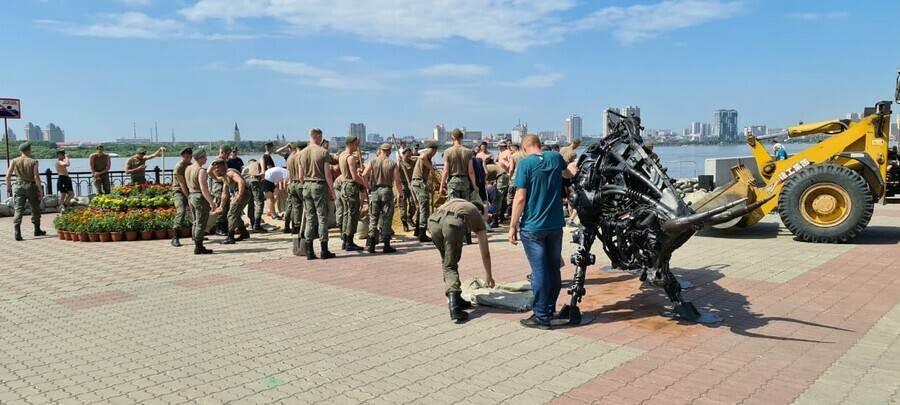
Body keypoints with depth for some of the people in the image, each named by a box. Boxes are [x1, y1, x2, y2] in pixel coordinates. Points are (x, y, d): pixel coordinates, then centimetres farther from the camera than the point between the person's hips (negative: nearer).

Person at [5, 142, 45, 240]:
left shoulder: (14, 161, 2)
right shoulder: (33, 162, -8)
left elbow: (8, 176, 1)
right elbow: (36, 177, -14)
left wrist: (9, 188, 13)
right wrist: (40, 190, -9)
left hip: (18, 186, 2)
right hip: (31, 186, -2)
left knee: (18, 210, 0)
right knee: (35, 209, 15)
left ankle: (17, 233, -14)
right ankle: (37, 230, 26)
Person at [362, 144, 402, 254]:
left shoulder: (373, 162, 4)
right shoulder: (393, 164, 1)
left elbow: (364, 175, -11)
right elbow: (397, 181, -5)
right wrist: (401, 195, 2)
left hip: (375, 191, 2)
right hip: (387, 191, -1)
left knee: (373, 218, 8)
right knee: (387, 219, 3)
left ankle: (371, 245, 5)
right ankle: (386, 246, 4)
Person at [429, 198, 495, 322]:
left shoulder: (455, 201, 42)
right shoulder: (478, 216, 34)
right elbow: (485, 253, 39)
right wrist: (488, 276, 52)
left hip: (434, 220, 3)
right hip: (454, 223, -3)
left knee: (446, 262, 23)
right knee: (450, 265, 9)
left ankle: (455, 300, 24)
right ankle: (454, 304, -8)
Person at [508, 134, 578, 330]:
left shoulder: (525, 163, -11)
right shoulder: (556, 157, 6)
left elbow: (520, 198, -15)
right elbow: (567, 173, 31)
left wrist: (513, 226, -8)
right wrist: (572, 169, 54)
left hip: (533, 227, -6)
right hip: (555, 225, 6)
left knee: (539, 271, -2)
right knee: (553, 268, 15)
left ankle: (541, 317, 3)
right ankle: (550, 309, 27)